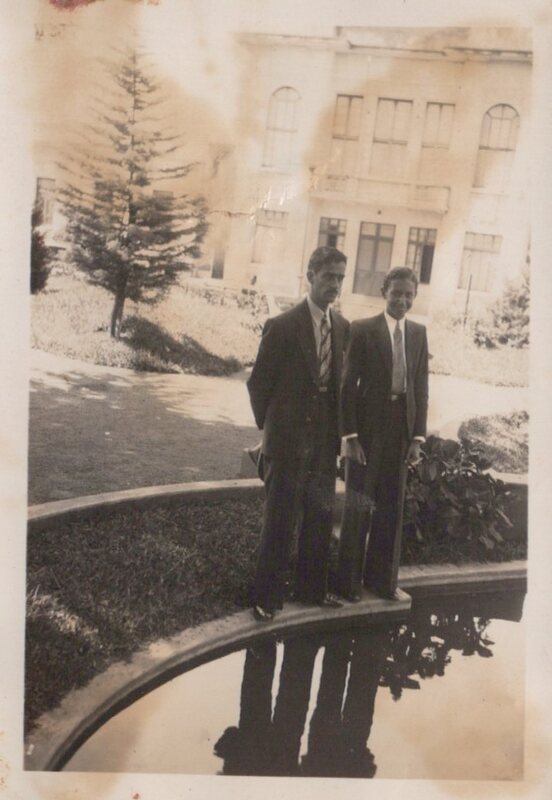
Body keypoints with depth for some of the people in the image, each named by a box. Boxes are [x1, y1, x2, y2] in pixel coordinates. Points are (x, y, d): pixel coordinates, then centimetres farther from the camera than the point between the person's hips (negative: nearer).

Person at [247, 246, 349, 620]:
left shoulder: (343, 328, 5)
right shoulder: (283, 325, -10)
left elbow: (342, 380, 12)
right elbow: (259, 382, -4)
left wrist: (339, 430, 9)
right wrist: (270, 426, 3)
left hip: (325, 440, 5)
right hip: (288, 439, -5)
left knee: (320, 518, 14)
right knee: (280, 522, 2)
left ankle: (312, 588, 30)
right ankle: (267, 597, 17)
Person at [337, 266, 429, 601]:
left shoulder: (419, 333, 7)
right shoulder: (363, 329, -5)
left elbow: (421, 387, 6)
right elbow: (349, 385, -8)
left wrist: (418, 436, 1)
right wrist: (350, 435, -13)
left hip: (402, 430, 4)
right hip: (367, 428, -4)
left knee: (392, 507, 12)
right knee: (358, 506, 6)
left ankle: (381, 577, 26)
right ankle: (349, 580, 20)